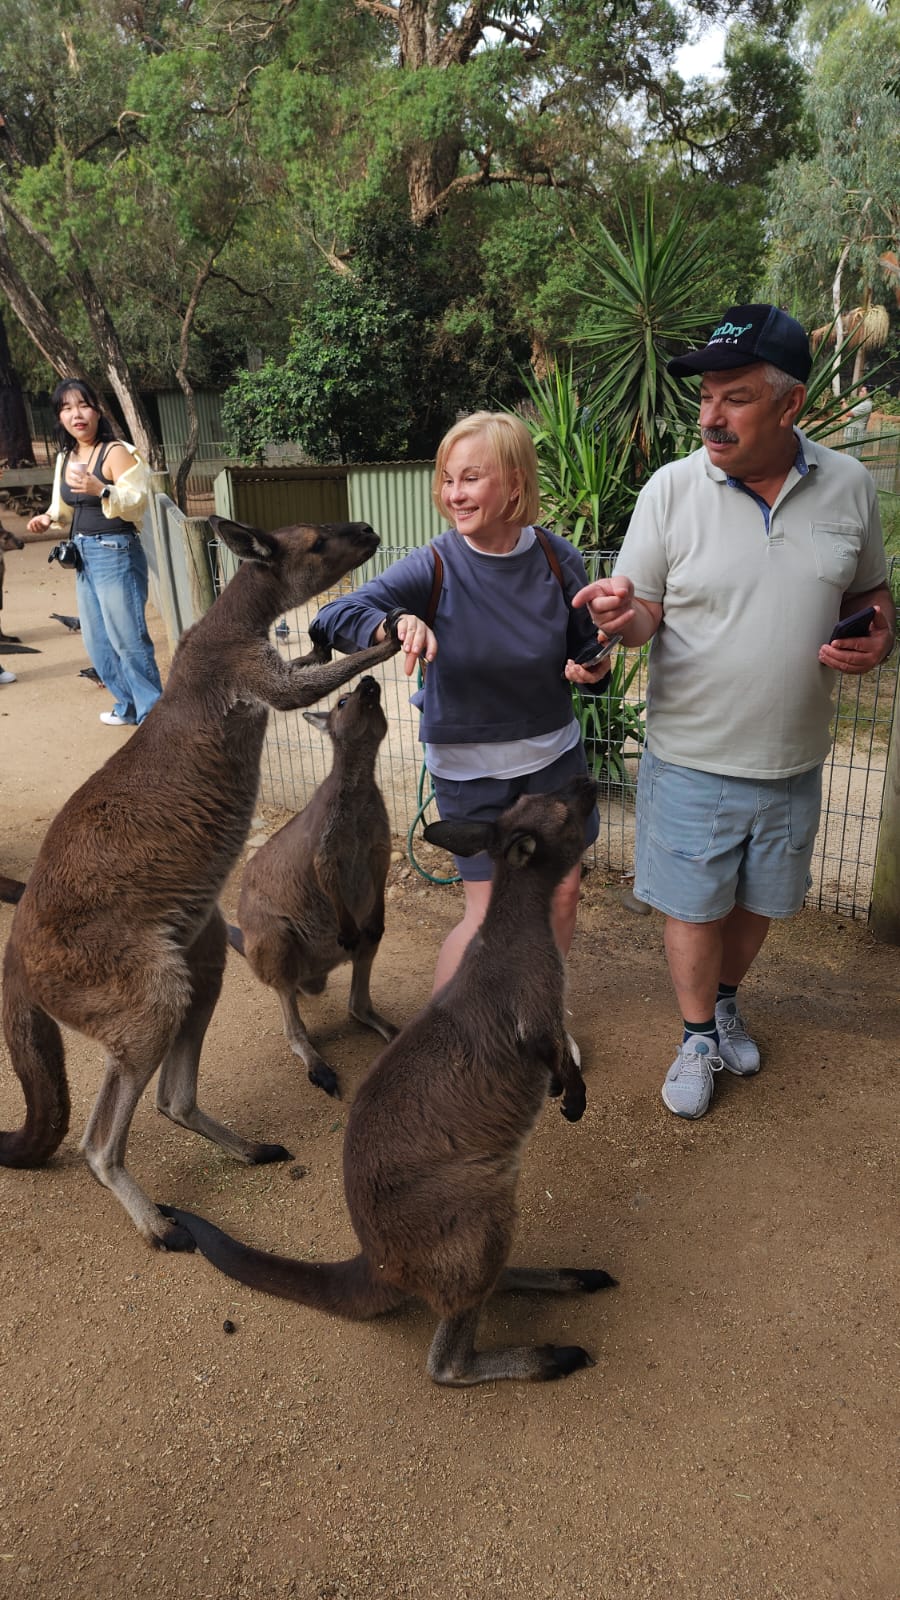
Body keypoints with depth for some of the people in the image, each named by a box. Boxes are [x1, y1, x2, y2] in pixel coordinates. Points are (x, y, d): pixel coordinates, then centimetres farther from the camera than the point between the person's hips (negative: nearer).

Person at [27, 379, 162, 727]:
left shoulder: (115, 452, -13)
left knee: (127, 638, -6)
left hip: (115, 553, -9)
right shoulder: (66, 457, 11)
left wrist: (101, 490, -35)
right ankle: (129, 706, 28)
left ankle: (153, 714, 4)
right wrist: (49, 517, 4)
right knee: (97, 640, 15)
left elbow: (137, 505, -20)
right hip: (83, 555, 9)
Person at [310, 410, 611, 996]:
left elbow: (586, 645, 4)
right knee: (487, 915, -2)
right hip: (468, 765, -3)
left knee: (563, 892, 15)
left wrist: (596, 662, -20)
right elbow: (330, 619, -24)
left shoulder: (557, 557, -9)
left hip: (553, 750, 4)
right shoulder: (433, 566, -17)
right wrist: (394, 624, -44)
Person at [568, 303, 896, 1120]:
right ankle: (700, 1036, 36)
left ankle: (726, 1000, 49)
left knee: (760, 899, 21)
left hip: (794, 760, 3)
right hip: (693, 758, -2)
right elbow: (645, 612, -7)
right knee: (695, 906, 10)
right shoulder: (672, 487, -12)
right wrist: (622, 616, -31)